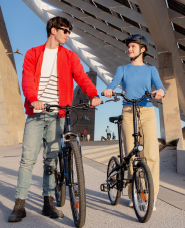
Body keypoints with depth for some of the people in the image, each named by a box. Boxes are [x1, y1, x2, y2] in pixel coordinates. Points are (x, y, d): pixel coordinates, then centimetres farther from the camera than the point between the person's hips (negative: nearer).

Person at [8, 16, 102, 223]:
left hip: (56, 114, 2)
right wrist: (33, 99, -25)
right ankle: (19, 204, 2)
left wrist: (94, 95, -22)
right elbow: (28, 79, -5)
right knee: (28, 158, -5)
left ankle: (48, 203, 13)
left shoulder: (70, 56, 13)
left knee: (51, 159, 5)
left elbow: (81, 77, -2)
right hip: (35, 113, -1)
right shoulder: (33, 54, 9)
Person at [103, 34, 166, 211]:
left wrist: (160, 91, -27)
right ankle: (134, 194, 10)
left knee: (151, 155, -11)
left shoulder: (151, 70, 15)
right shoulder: (123, 69, 15)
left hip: (147, 113, 0)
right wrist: (108, 90, -27)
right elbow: (113, 84, -3)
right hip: (128, 113, 0)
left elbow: (159, 86, -3)